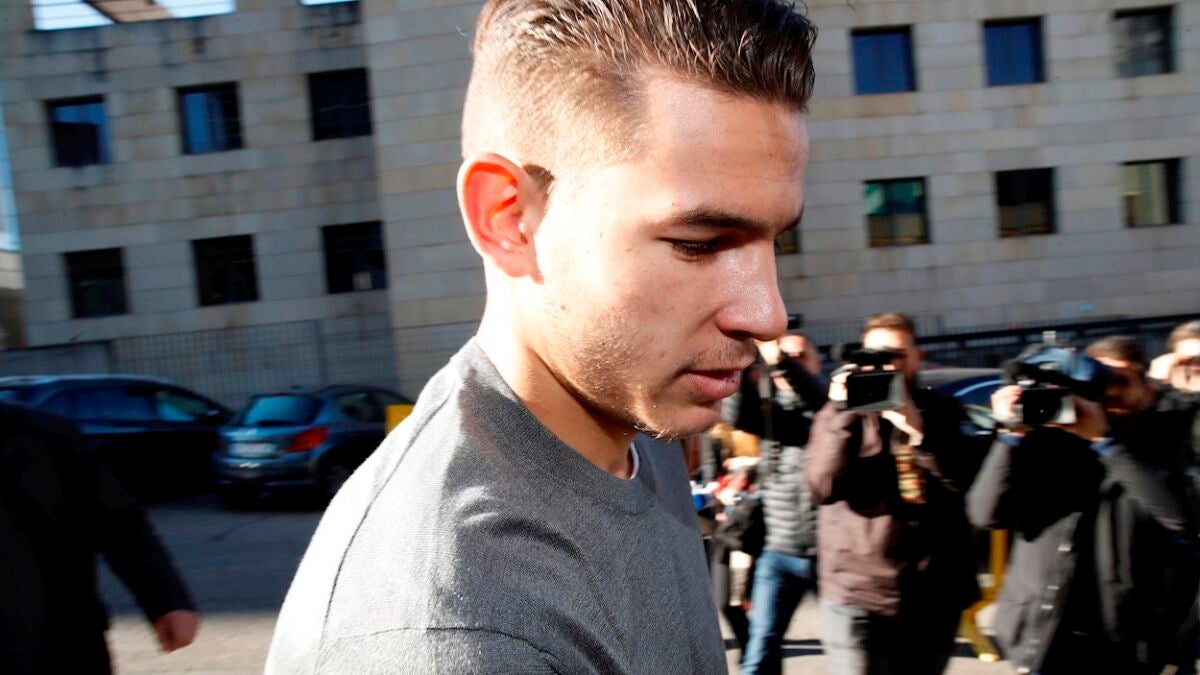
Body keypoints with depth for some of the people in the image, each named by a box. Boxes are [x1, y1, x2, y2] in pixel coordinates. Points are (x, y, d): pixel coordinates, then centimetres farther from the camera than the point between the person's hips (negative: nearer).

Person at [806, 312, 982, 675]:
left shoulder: (942, 411, 7)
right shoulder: (841, 412, 1)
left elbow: (964, 481, -8)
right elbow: (823, 487, -13)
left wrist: (917, 428, -20)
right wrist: (844, 414, -21)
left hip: (932, 597, 3)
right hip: (855, 594, -2)